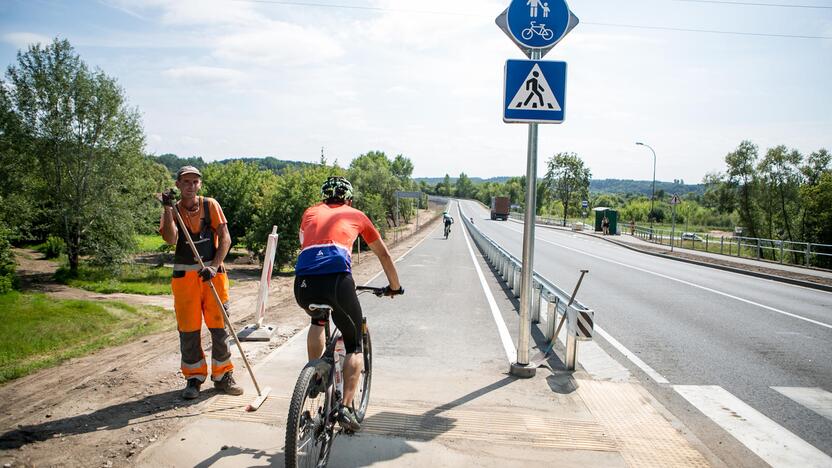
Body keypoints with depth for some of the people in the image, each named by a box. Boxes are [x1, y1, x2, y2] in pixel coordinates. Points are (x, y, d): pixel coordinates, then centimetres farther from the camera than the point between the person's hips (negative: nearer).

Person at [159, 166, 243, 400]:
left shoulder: (210, 205, 1)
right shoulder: (173, 210, 3)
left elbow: (225, 238, -6)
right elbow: (171, 239, -16)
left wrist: (214, 266, -16)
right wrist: (168, 208, -19)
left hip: (213, 273, 0)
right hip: (185, 276, 1)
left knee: (219, 327, 3)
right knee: (188, 330, 5)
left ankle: (222, 376, 17)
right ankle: (194, 378, 20)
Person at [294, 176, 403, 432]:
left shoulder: (310, 212, 30)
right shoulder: (356, 215, 25)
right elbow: (384, 254, 33)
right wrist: (394, 286, 48)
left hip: (303, 284, 3)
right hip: (337, 281, -3)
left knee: (318, 320, 38)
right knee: (354, 346, 18)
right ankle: (346, 407, 5)